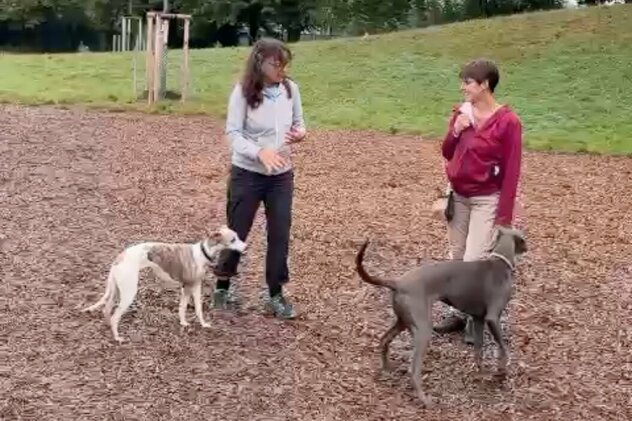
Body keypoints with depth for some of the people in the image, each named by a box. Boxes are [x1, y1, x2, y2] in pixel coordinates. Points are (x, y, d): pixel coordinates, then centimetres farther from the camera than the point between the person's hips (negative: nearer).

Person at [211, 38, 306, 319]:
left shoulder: (291, 88, -2)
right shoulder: (243, 91, -14)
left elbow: (298, 123, 10)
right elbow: (233, 133, -17)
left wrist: (299, 133, -14)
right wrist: (260, 152, -32)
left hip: (281, 175, 4)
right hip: (247, 173, -3)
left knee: (280, 233, 5)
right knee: (237, 232, 8)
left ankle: (276, 295, 19)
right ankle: (222, 287, 28)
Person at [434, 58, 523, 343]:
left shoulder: (507, 121, -16)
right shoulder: (461, 112, 2)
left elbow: (511, 171, -14)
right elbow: (447, 153, 10)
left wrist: (504, 215, -15)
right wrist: (455, 131, -11)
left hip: (486, 200, -6)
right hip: (458, 196, 6)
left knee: (475, 261, -7)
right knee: (457, 258, 13)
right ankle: (457, 313, 25)